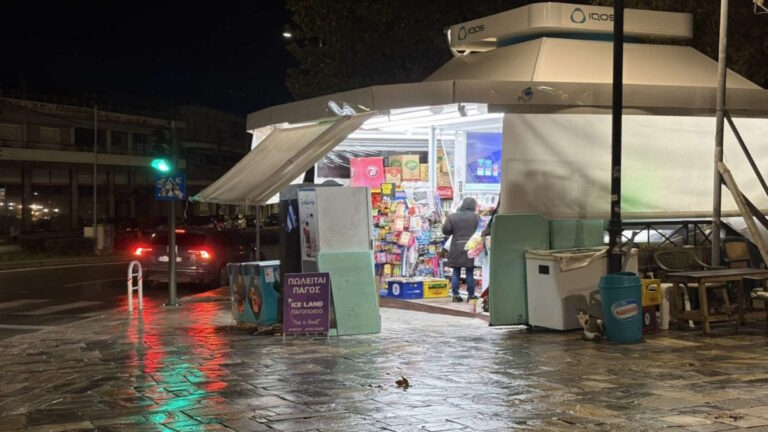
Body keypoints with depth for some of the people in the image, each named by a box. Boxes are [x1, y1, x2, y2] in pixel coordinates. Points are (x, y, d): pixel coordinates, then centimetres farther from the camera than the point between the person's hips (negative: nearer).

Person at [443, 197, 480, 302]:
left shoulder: (453, 216, 1)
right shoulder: (476, 217, -3)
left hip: (456, 249, 1)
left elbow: (445, 230, -5)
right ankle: (471, 295, 10)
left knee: (456, 273, 8)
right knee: (470, 273, 6)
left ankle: (456, 295, 7)